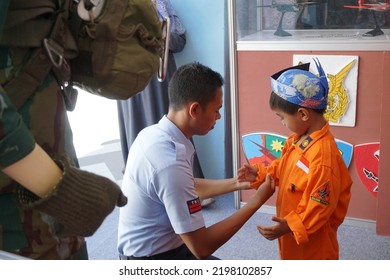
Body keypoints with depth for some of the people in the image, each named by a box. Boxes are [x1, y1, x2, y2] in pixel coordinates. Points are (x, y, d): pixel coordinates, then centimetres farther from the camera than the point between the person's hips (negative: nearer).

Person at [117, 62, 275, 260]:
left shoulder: (154, 133, -5)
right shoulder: (170, 164, -32)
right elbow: (201, 247, -26)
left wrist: (236, 183, 4)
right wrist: (258, 199, -20)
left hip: (151, 248, 8)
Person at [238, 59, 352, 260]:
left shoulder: (323, 154, -32)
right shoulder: (298, 139, -2)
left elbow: (321, 206, -29)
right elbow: (282, 168, 13)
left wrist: (291, 226, -33)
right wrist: (260, 175, -2)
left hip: (313, 239, -9)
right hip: (294, 232, 9)